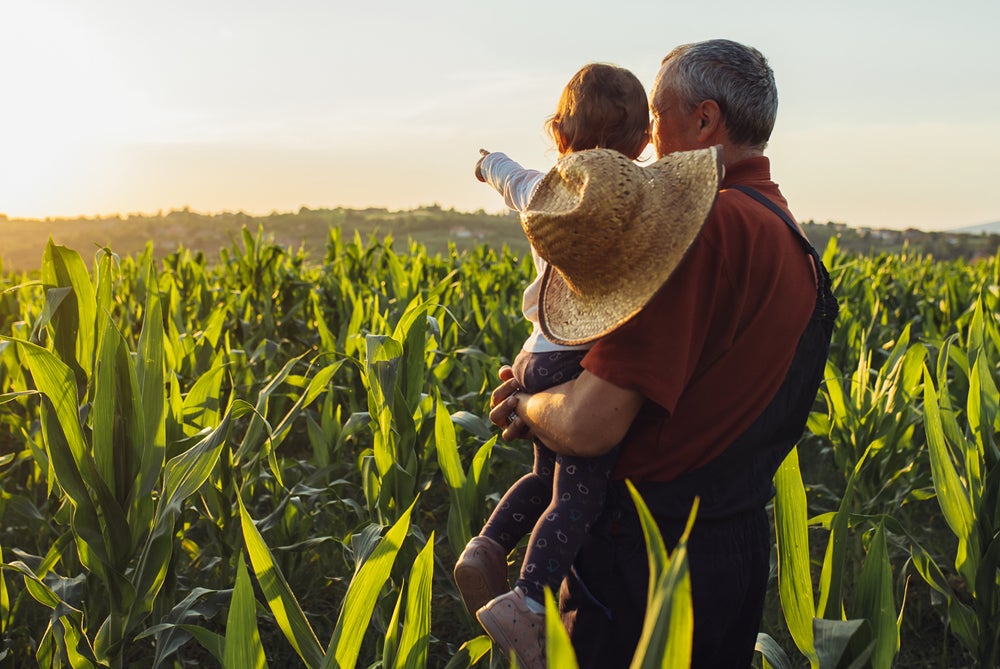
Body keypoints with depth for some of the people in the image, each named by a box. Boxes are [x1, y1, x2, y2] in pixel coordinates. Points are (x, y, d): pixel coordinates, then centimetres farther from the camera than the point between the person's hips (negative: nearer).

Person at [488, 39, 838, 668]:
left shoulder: (708, 224, -23)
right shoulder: (792, 236, 8)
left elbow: (589, 426, -28)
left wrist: (525, 406, -5)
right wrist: (544, 381, 6)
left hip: (652, 562, -9)